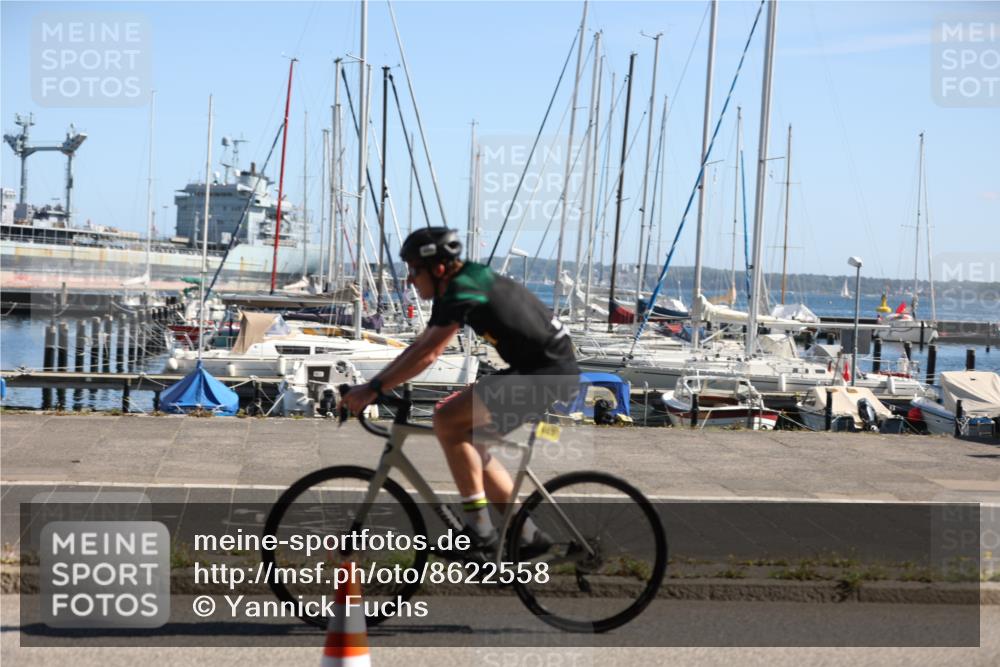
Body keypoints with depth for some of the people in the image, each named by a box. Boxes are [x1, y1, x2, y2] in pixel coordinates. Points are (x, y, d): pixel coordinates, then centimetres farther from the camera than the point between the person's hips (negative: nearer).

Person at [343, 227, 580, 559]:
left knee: (447, 421, -17)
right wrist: (371, 385, 14)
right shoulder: (454, 289, 14)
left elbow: (426, 355, -23)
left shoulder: (463, 290, -17)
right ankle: (527, 534, 16)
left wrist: (373, 388, -18)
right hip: (540, 368, 10)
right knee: (466, 440, 13)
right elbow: (419, 347, 18)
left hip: (549, 371, -10)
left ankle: (479, 527, -12)